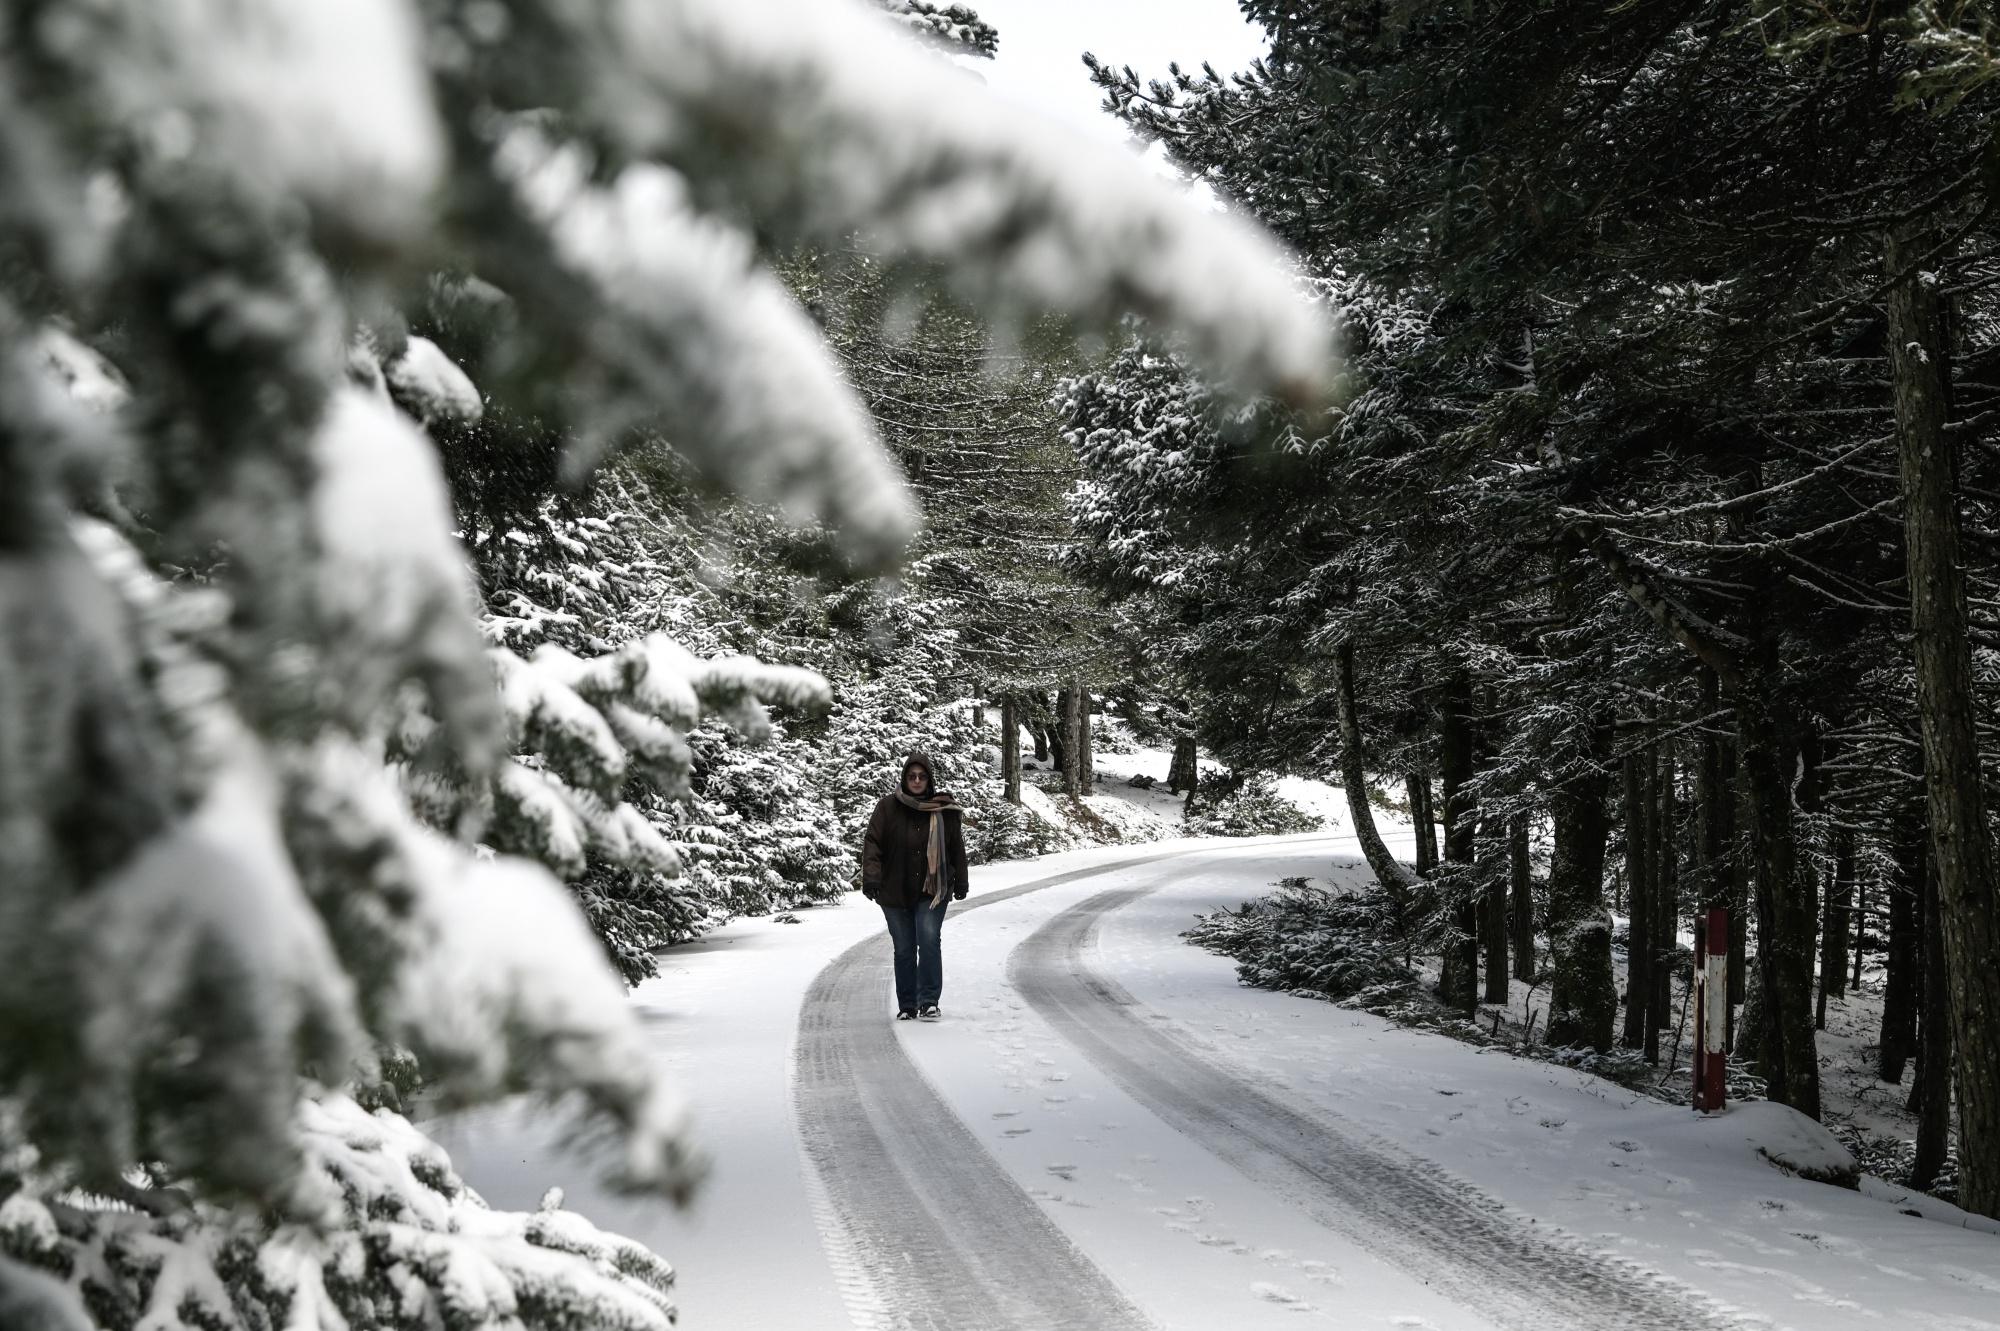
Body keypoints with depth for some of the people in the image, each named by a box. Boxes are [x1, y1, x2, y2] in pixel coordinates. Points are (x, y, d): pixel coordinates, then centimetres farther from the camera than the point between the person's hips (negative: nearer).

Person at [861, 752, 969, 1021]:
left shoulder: (946, 810, 2)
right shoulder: (887, 807, -1)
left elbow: (957, 849, 9)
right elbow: (872, 844, -2)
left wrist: (960, 883, 11)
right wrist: (871, 878, -13)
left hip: (932, 891, 0)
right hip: (895, 892, 1)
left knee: (929, 942, -13)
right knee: (904, 950, 6)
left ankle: (929, 1001, -8)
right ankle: (906, 1006, 15)